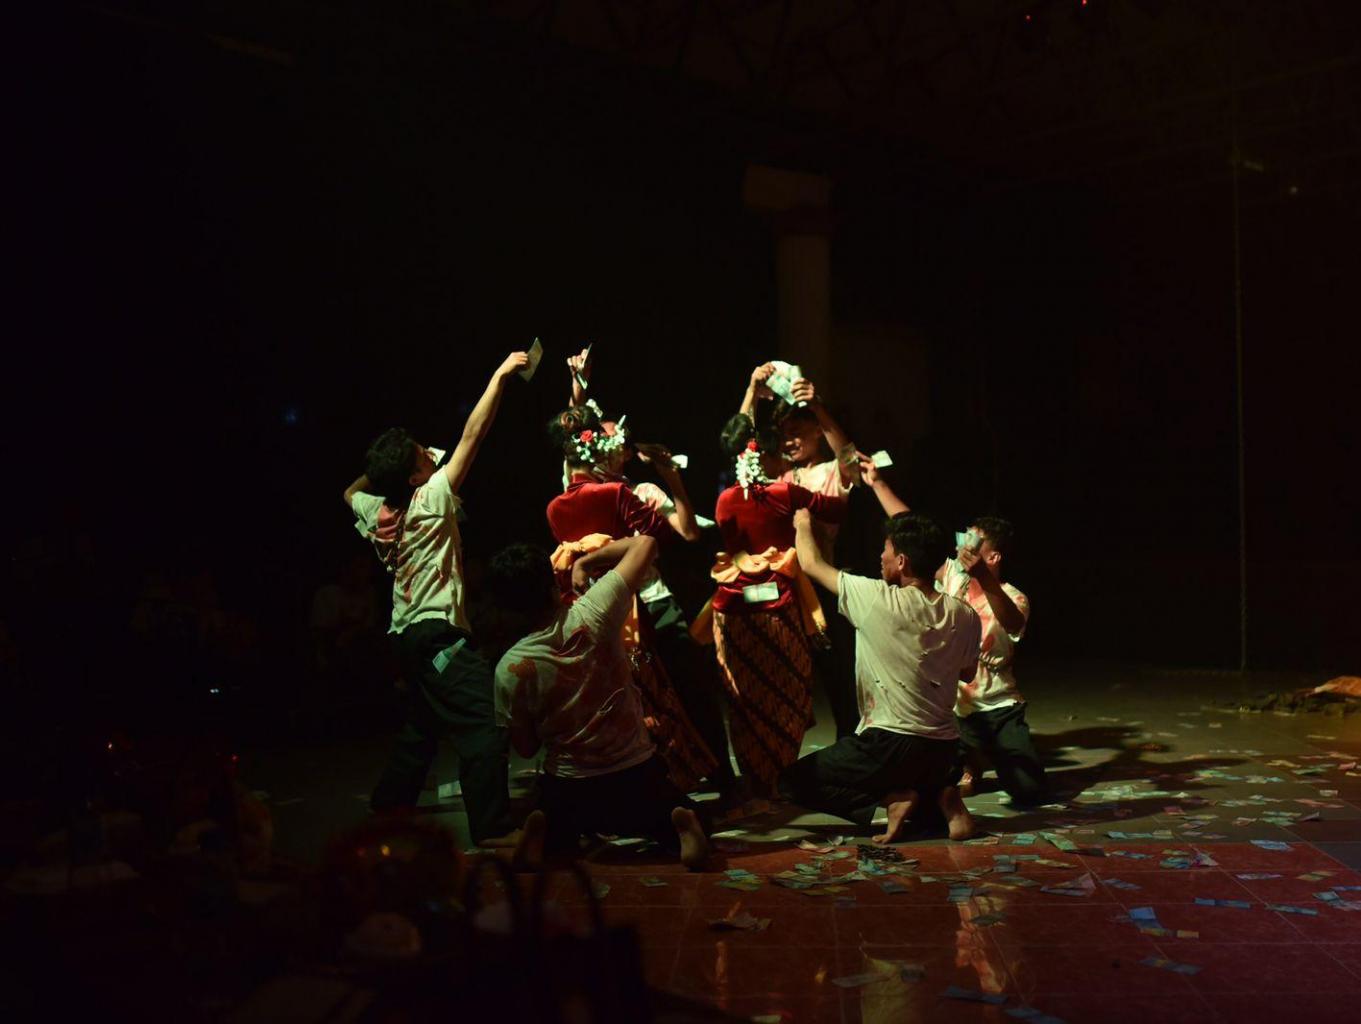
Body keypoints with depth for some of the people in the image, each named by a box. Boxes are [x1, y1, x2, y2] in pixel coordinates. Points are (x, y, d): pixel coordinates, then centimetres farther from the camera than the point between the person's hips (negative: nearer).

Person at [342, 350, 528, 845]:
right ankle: (492, 831, -20)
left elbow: (351, 490, 32)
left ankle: (386, 813, 32)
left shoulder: (375, 511, 6)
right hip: (440, 633, -9)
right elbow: (471, 436, -14)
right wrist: (499, 377, -10)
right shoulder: (430, 499, -13)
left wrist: (382, 466, 20)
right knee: (484, 725, -15)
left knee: (422, 728, 23)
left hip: (407, 633, 9)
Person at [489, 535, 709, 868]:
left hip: (568, 790, 1)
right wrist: (586, 562, 1)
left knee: (554, 849, 31)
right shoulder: (592, 614, -19)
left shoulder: (510, 669, -16)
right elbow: (645, 543, -9)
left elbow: (526, 748, -3)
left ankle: (541, 834, -4)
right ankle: (680, 825, -10)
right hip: (638, 776, 0)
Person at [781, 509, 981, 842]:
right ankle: (942, 795, 5)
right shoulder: (964, 616, -1)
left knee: (793, 781, 9)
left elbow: (812, 564, 0)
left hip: (888, 746, -6)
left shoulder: (877, 600, -15)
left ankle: (892, 798, -7)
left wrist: (803, 525, 20)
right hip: (945, 750, 6)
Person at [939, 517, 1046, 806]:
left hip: (998, 709, -3)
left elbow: (1012, 625, -42)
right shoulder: (953, 574, -1)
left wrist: (984, 579, -58)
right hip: (953, 707, 3)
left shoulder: (1012, 598, -17)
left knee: (1030, 791, -9)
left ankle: (991, 755, 25)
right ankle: (971, 762, 32)